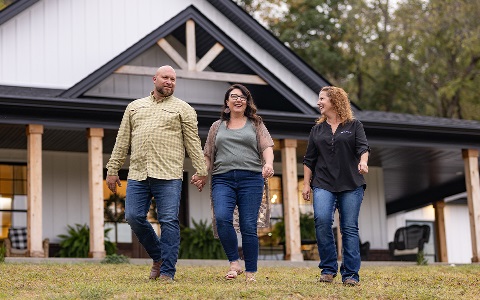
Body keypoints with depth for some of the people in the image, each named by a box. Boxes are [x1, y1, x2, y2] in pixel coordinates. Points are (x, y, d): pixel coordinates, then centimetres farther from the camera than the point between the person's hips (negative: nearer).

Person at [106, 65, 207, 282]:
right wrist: (112, 169, 11)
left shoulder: (183, 109, 10)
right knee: (134, 217, -2)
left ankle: (167, 272, 0)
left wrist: (201, 170, -4)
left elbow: (193, 142, 4)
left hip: (168, 176, -3)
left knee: (169, 222, -7)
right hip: (137, 175, 3)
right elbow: (122, 141, 17)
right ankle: (158, 257, 19)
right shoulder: (135, 107, 19)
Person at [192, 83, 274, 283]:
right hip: (223, 179, 1)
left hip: (251, 178, -1)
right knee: (221, 218, -23)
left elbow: (267, 147, 4)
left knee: (249, 226, -6)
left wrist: (269, 163, -17)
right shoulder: (217, 127, 21)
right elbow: (208, 156, 21)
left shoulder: (256, 124, 16)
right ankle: (234, 263, -13)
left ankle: (250, 272, 2)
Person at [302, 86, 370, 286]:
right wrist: (306, 184, 9)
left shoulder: (354, 126, 10)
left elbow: (363, 147, -4)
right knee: (322, 220, -20)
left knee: (350, 228, -5)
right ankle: (328, 269, -9)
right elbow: (309, 159, 17)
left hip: (351, 185, -1)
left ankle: (350, 274, 0)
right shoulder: (317, 129, 18)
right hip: (323, 184, 2)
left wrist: (363, 162, -25)